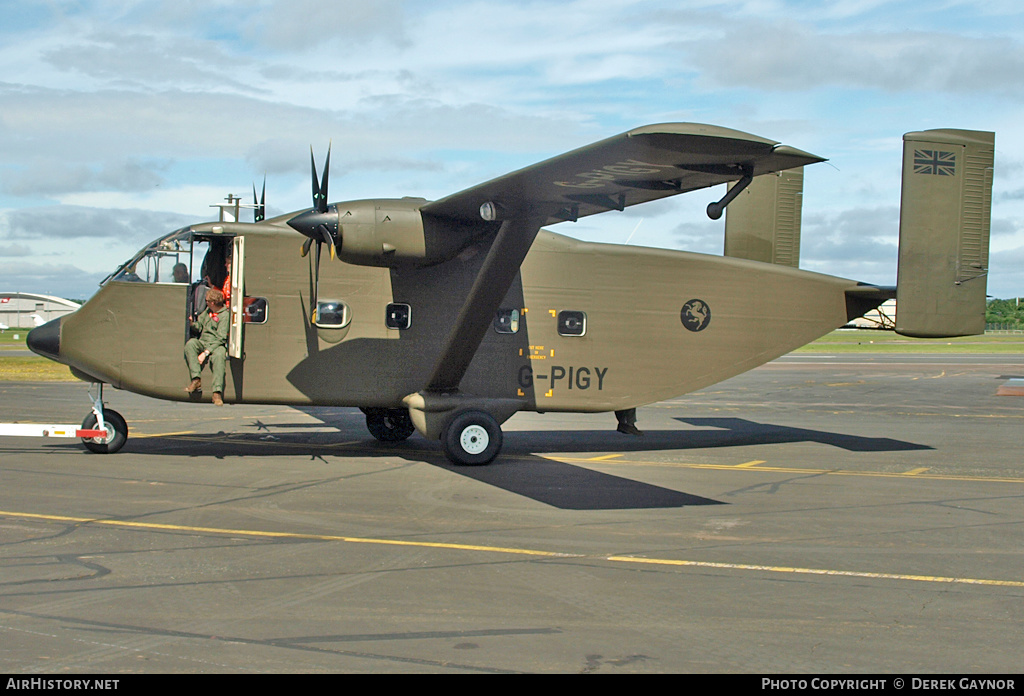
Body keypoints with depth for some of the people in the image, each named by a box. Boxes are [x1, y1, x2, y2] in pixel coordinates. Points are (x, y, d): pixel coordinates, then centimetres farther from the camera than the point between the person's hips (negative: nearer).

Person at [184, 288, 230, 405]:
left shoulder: (225, 315, -7)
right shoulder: (208, 311, 18)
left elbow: (220, 338, -14)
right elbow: (198, 327, 20)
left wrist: (205, 353, -22)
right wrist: (192, 323, -5)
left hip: (217, 345, -6)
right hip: (202, 342, 6)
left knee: (219, 355, -39)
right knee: (190, 343, -26)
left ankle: (217, 393, -45)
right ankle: (196, 380, -34)